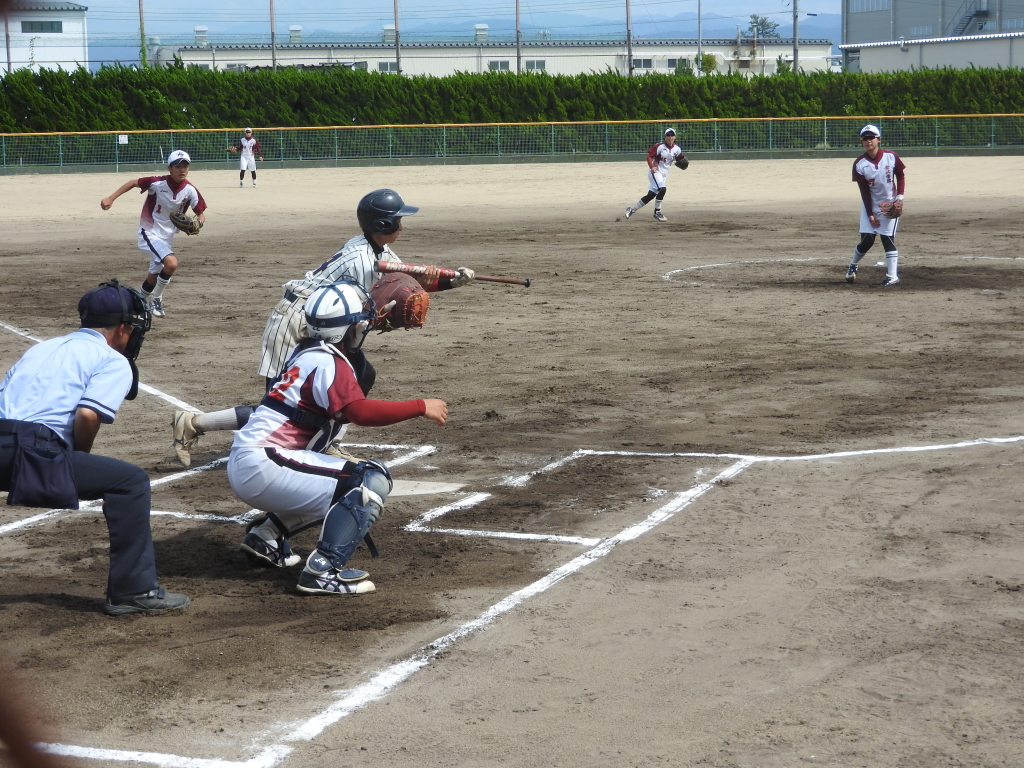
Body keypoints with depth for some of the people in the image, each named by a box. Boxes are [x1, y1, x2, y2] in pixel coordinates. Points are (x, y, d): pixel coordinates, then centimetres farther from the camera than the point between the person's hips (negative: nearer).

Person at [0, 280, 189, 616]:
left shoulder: (40, 349, 29)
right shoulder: (114, 361, 8)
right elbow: (87, 416, -10)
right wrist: (81, 459, 9)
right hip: (35, 455, -6)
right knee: (131, 481, 3)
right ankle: (133, 591, 1)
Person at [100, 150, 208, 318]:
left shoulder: (190, 190, -10)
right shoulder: (158, 183, -20)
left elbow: (201, 213, -2)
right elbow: (133, 183, -10)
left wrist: (198, 222, -26)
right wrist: (111, 198, -18)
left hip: (167, 237, 6)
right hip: (150, 233, -6)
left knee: (154, 275, 20)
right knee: (171, 263, -27)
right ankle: (156, 298, -5)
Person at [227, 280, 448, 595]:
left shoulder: (304, 352, 15)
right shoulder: (327, 362, -12)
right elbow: (360, 411, -26)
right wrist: (421, 407, -19)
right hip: (262, 466, -10)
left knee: (340, 484, 25)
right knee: (373, 480, -13)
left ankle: (266, 534, 21)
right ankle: (324, 570, -20)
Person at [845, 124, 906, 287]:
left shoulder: (891, 157, -11)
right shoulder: (859, 164, -12)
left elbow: (901, 175, 3)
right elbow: (865, 192, -10)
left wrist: (900, 197, -8)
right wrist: (870, 214, -12)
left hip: (890, 205, 0)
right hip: (870, 205, 0)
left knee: (888, 238, -7)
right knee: (867, 240, -5)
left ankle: (892, 276, -8)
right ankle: (853, 266, 21)